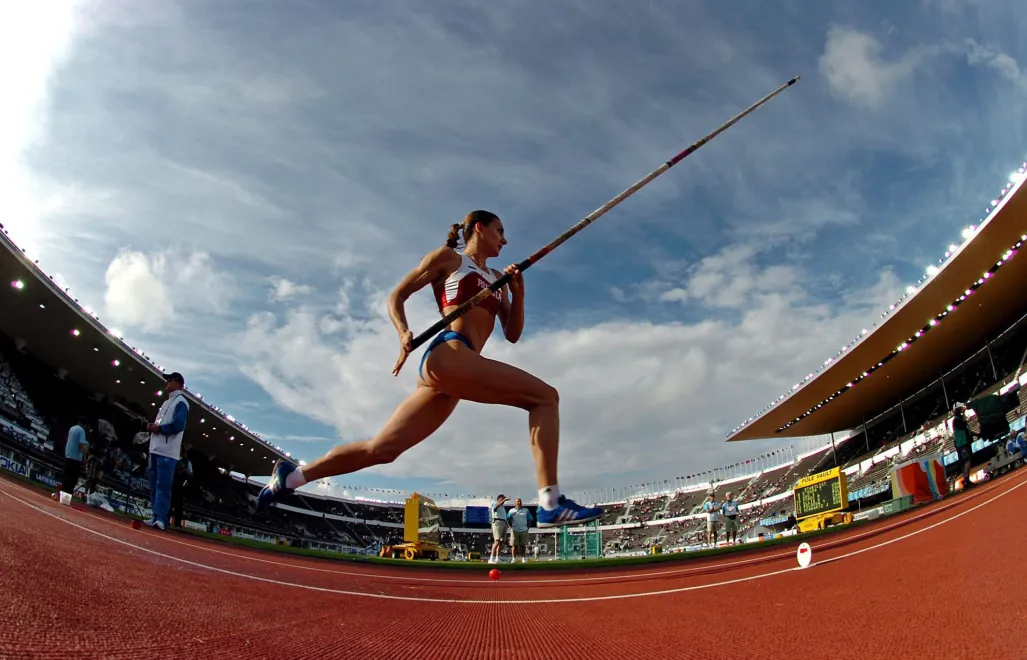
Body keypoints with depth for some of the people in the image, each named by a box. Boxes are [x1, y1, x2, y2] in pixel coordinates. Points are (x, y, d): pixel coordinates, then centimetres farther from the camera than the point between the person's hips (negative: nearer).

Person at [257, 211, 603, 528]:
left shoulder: (497, 279, 31)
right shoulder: (448, 258, 12)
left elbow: (512, 334, 25)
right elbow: (396, 296, 9)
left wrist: (518, 293, 9)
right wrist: (404, 333, -10)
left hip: (449, 371, 8)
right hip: (448, 354, -8)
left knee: (381, 449, 6)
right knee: (545, 395, -15)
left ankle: (292, 474, 18)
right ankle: (551, 503, -23)